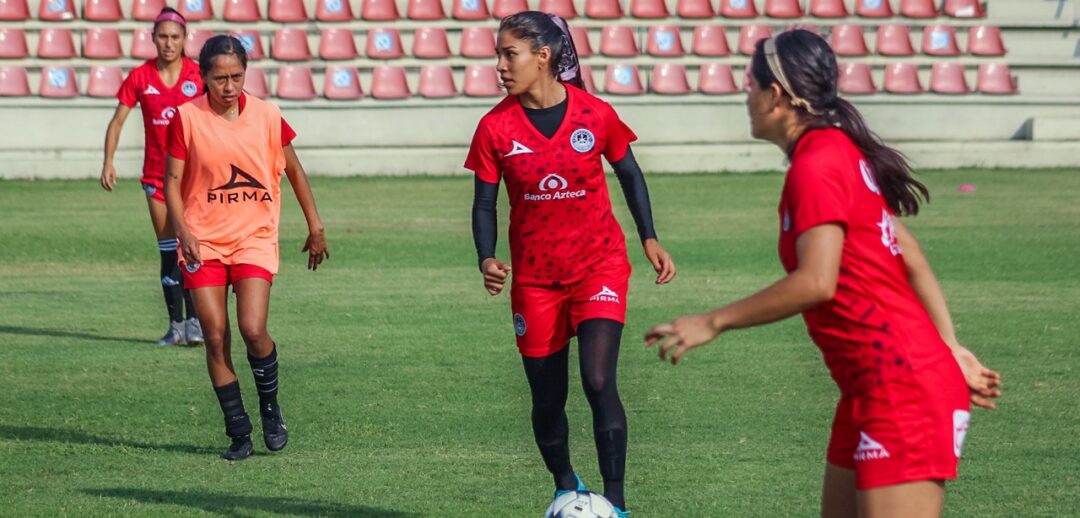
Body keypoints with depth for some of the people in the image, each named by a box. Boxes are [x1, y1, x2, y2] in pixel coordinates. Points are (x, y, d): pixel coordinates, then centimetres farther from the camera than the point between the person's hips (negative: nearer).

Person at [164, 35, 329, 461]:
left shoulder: (267, 116, -1)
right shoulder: (187, 118, -4)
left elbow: (293, 171, 12)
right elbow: (172, 181, -3)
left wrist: (315, 226, 14)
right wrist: (183, 231, -17)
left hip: (255, 238, 0)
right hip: (203, 242, 0)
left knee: (253, 331, -16)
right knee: (215, 338, -3)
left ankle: (271, 409, 11)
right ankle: (239, 433, 8)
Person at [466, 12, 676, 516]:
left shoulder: (596, 115, -10)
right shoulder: (495, 127, -8)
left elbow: (630, 175, 7)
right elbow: (484, 204, -1)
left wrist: (649, 239, 2)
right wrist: (487, 260, -18)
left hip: (599, 265, -2)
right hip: (535, 277, 2)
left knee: (598, 381, -18)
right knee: (548, 399, 8)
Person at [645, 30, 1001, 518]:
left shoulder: (815, 167, -15)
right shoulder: (842, 151, 14)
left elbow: (816, 282, -24)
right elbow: (911, 257, 16)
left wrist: (713, 323, -17)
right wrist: (950, 350, 16)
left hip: (902, 387, -10)